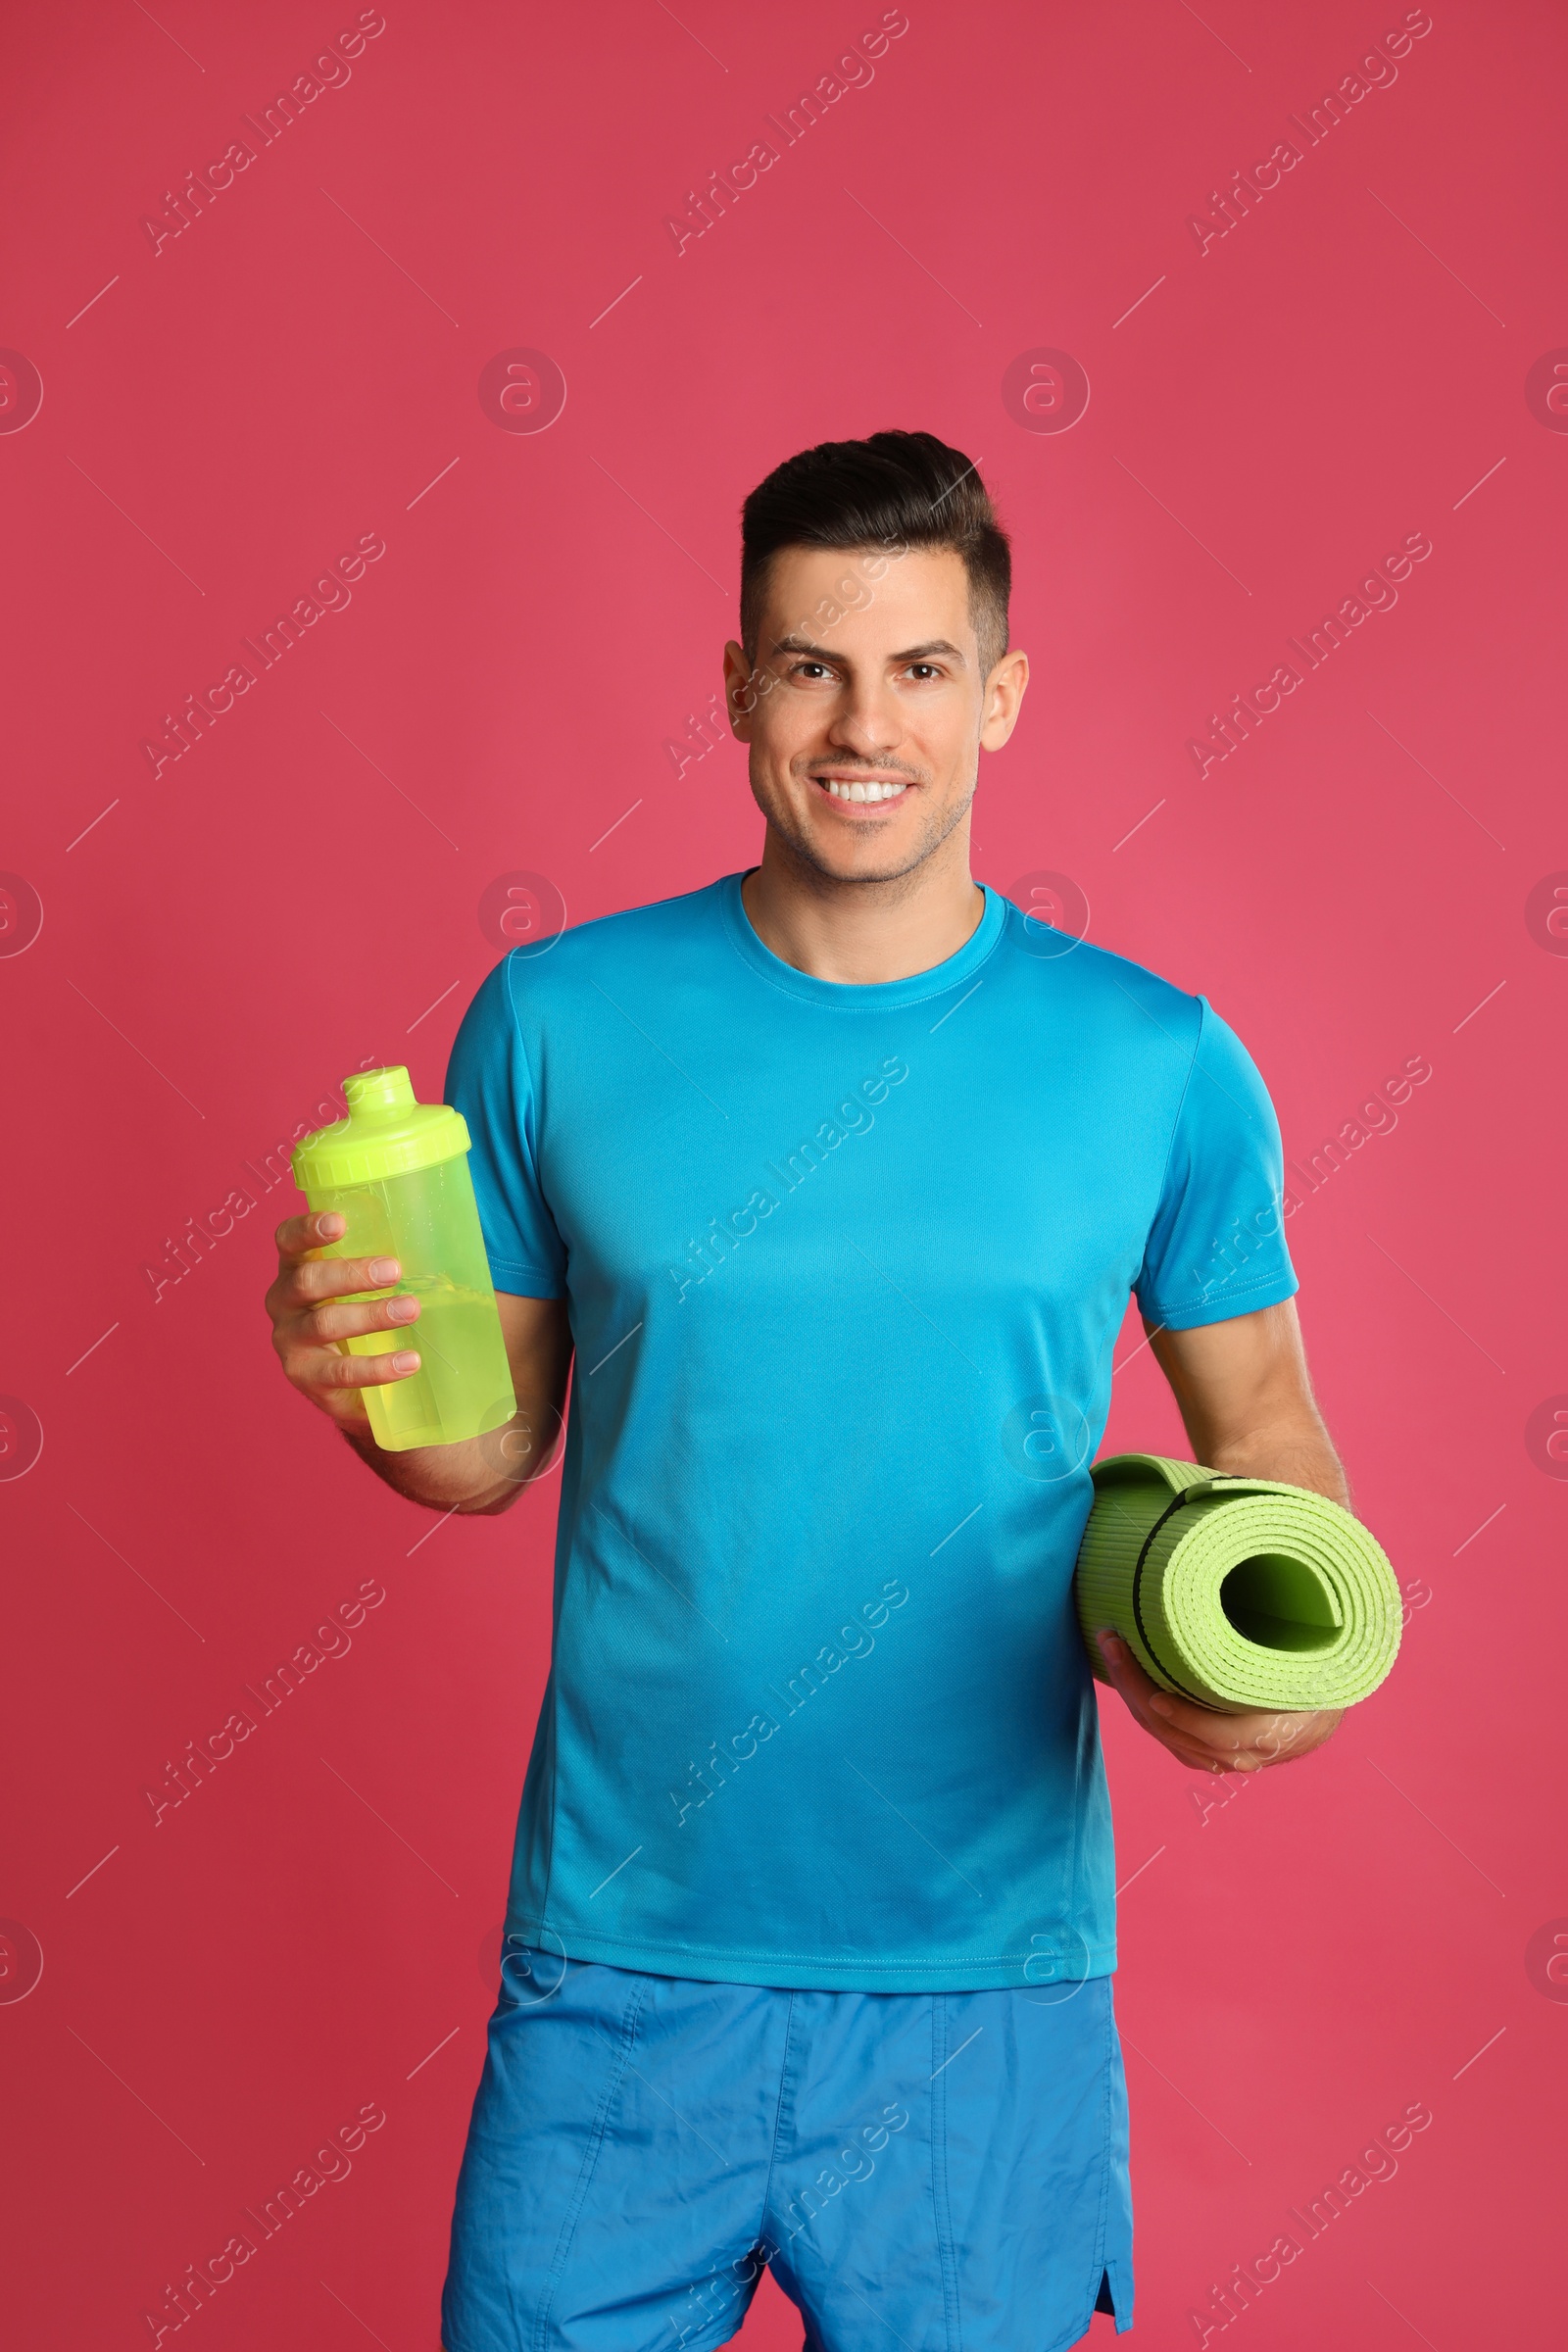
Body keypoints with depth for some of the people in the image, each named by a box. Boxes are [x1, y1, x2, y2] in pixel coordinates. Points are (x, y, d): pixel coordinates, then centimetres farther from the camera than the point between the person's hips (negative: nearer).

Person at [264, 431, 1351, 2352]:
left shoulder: (1157, 1064, -5)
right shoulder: (555, 1022, -4)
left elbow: (1259, 1423, 7)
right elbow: (495, 1446, 3)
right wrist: (370, 1385, -18)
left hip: (991, 1979, 0)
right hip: (619, 1962, 0)